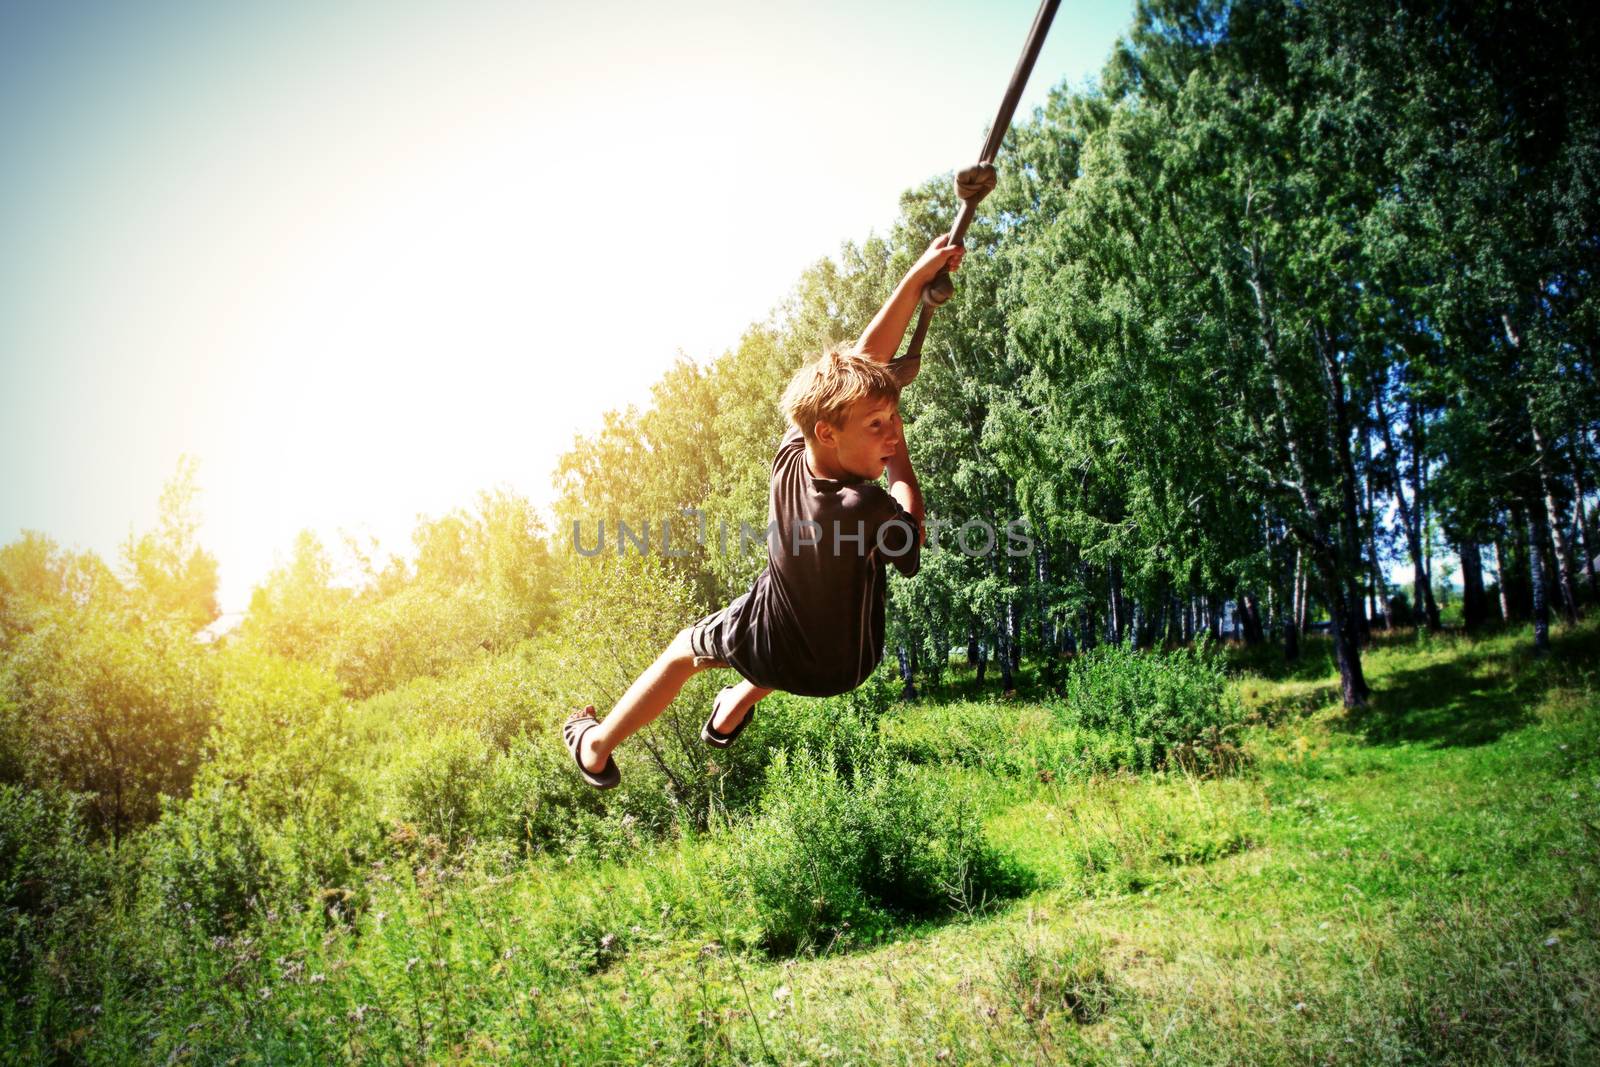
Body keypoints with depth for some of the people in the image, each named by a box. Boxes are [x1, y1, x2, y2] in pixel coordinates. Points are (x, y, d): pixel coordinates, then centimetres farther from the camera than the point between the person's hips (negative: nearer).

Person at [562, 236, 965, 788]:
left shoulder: (791, 457, -25)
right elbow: (911, 550, -13)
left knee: (684, 649, 28)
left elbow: (862, 360, -19)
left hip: (767, 648, 1)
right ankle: (731, 713, 52)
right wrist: (900, 464, -8)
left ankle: (596, 748, 45)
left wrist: (916, 278, -17)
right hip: (844, 666, -1)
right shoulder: (867, 505, -37)